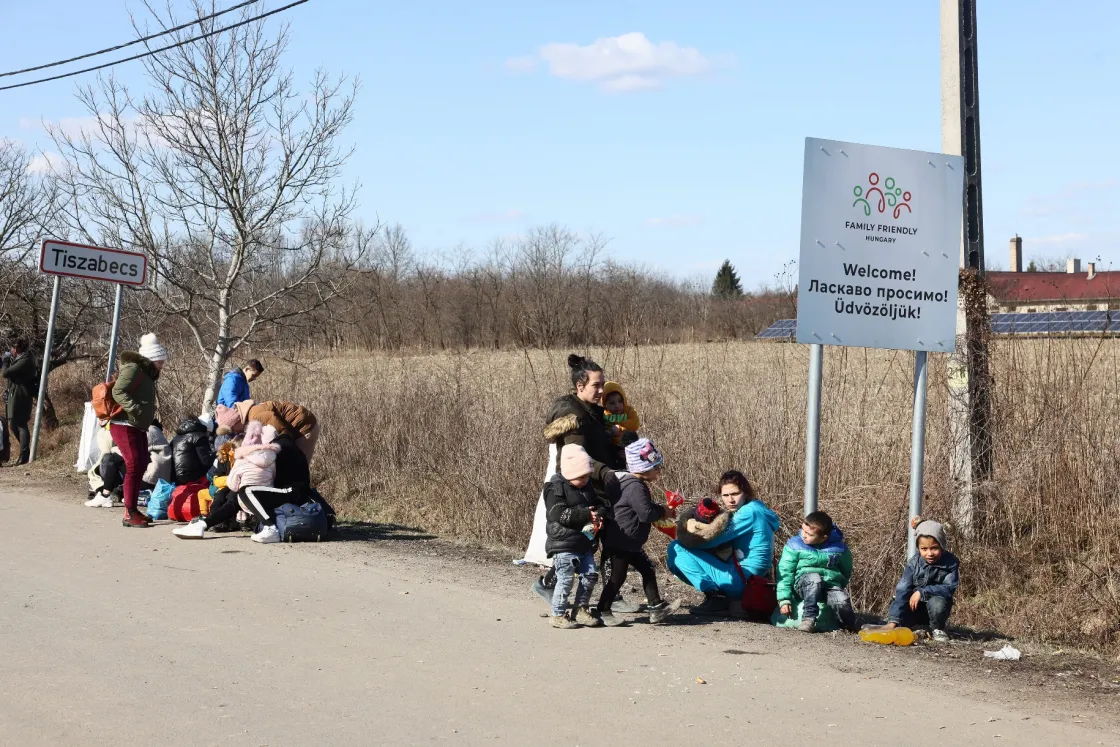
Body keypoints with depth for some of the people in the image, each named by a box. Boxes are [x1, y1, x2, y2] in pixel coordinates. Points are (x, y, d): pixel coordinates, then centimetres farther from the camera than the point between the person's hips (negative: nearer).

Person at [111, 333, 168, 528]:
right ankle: (129, 514, -13)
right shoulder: (133, 368, -12)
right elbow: (118, 392, -23)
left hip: (138, 427, 10)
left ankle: (133, 510, 20)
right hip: (125, 425, -10)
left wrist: (152, 420, 15)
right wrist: (134, 409, -32)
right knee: (134, 465, -14)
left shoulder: (147, 373, 19)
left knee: (141, 465, 12)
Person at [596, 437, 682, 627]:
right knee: (617, 577, -1)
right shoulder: (635, 487, -22)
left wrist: (662, 510, 8)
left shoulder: (636, 484, 12)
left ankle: (656, 608, 16)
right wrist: (662, 512, -10)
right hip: (620, 542, -11)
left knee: (648, 570, 12)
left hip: (630, 543, 11)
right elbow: (646, 513, -27)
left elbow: (645, 508, 22)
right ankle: (603, 611, 9)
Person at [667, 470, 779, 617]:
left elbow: (710, 538, -18)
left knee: (677, 549, -10)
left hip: (741, 580, -10)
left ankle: (715, 597, -9)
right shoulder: (756, 511, 17)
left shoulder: (750, 512, -13)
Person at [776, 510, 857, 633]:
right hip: (804, 584, -1)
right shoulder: (794, 544, -4)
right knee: (814, 577, -36)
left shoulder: (838, 548, 0)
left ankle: (850, 624, 2)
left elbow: (846, 572, 18)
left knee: (842, 603, -32)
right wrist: (784, 599, -11)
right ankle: (809, 618, -29)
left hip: (832, 584, 1)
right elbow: (785, 573, -4)